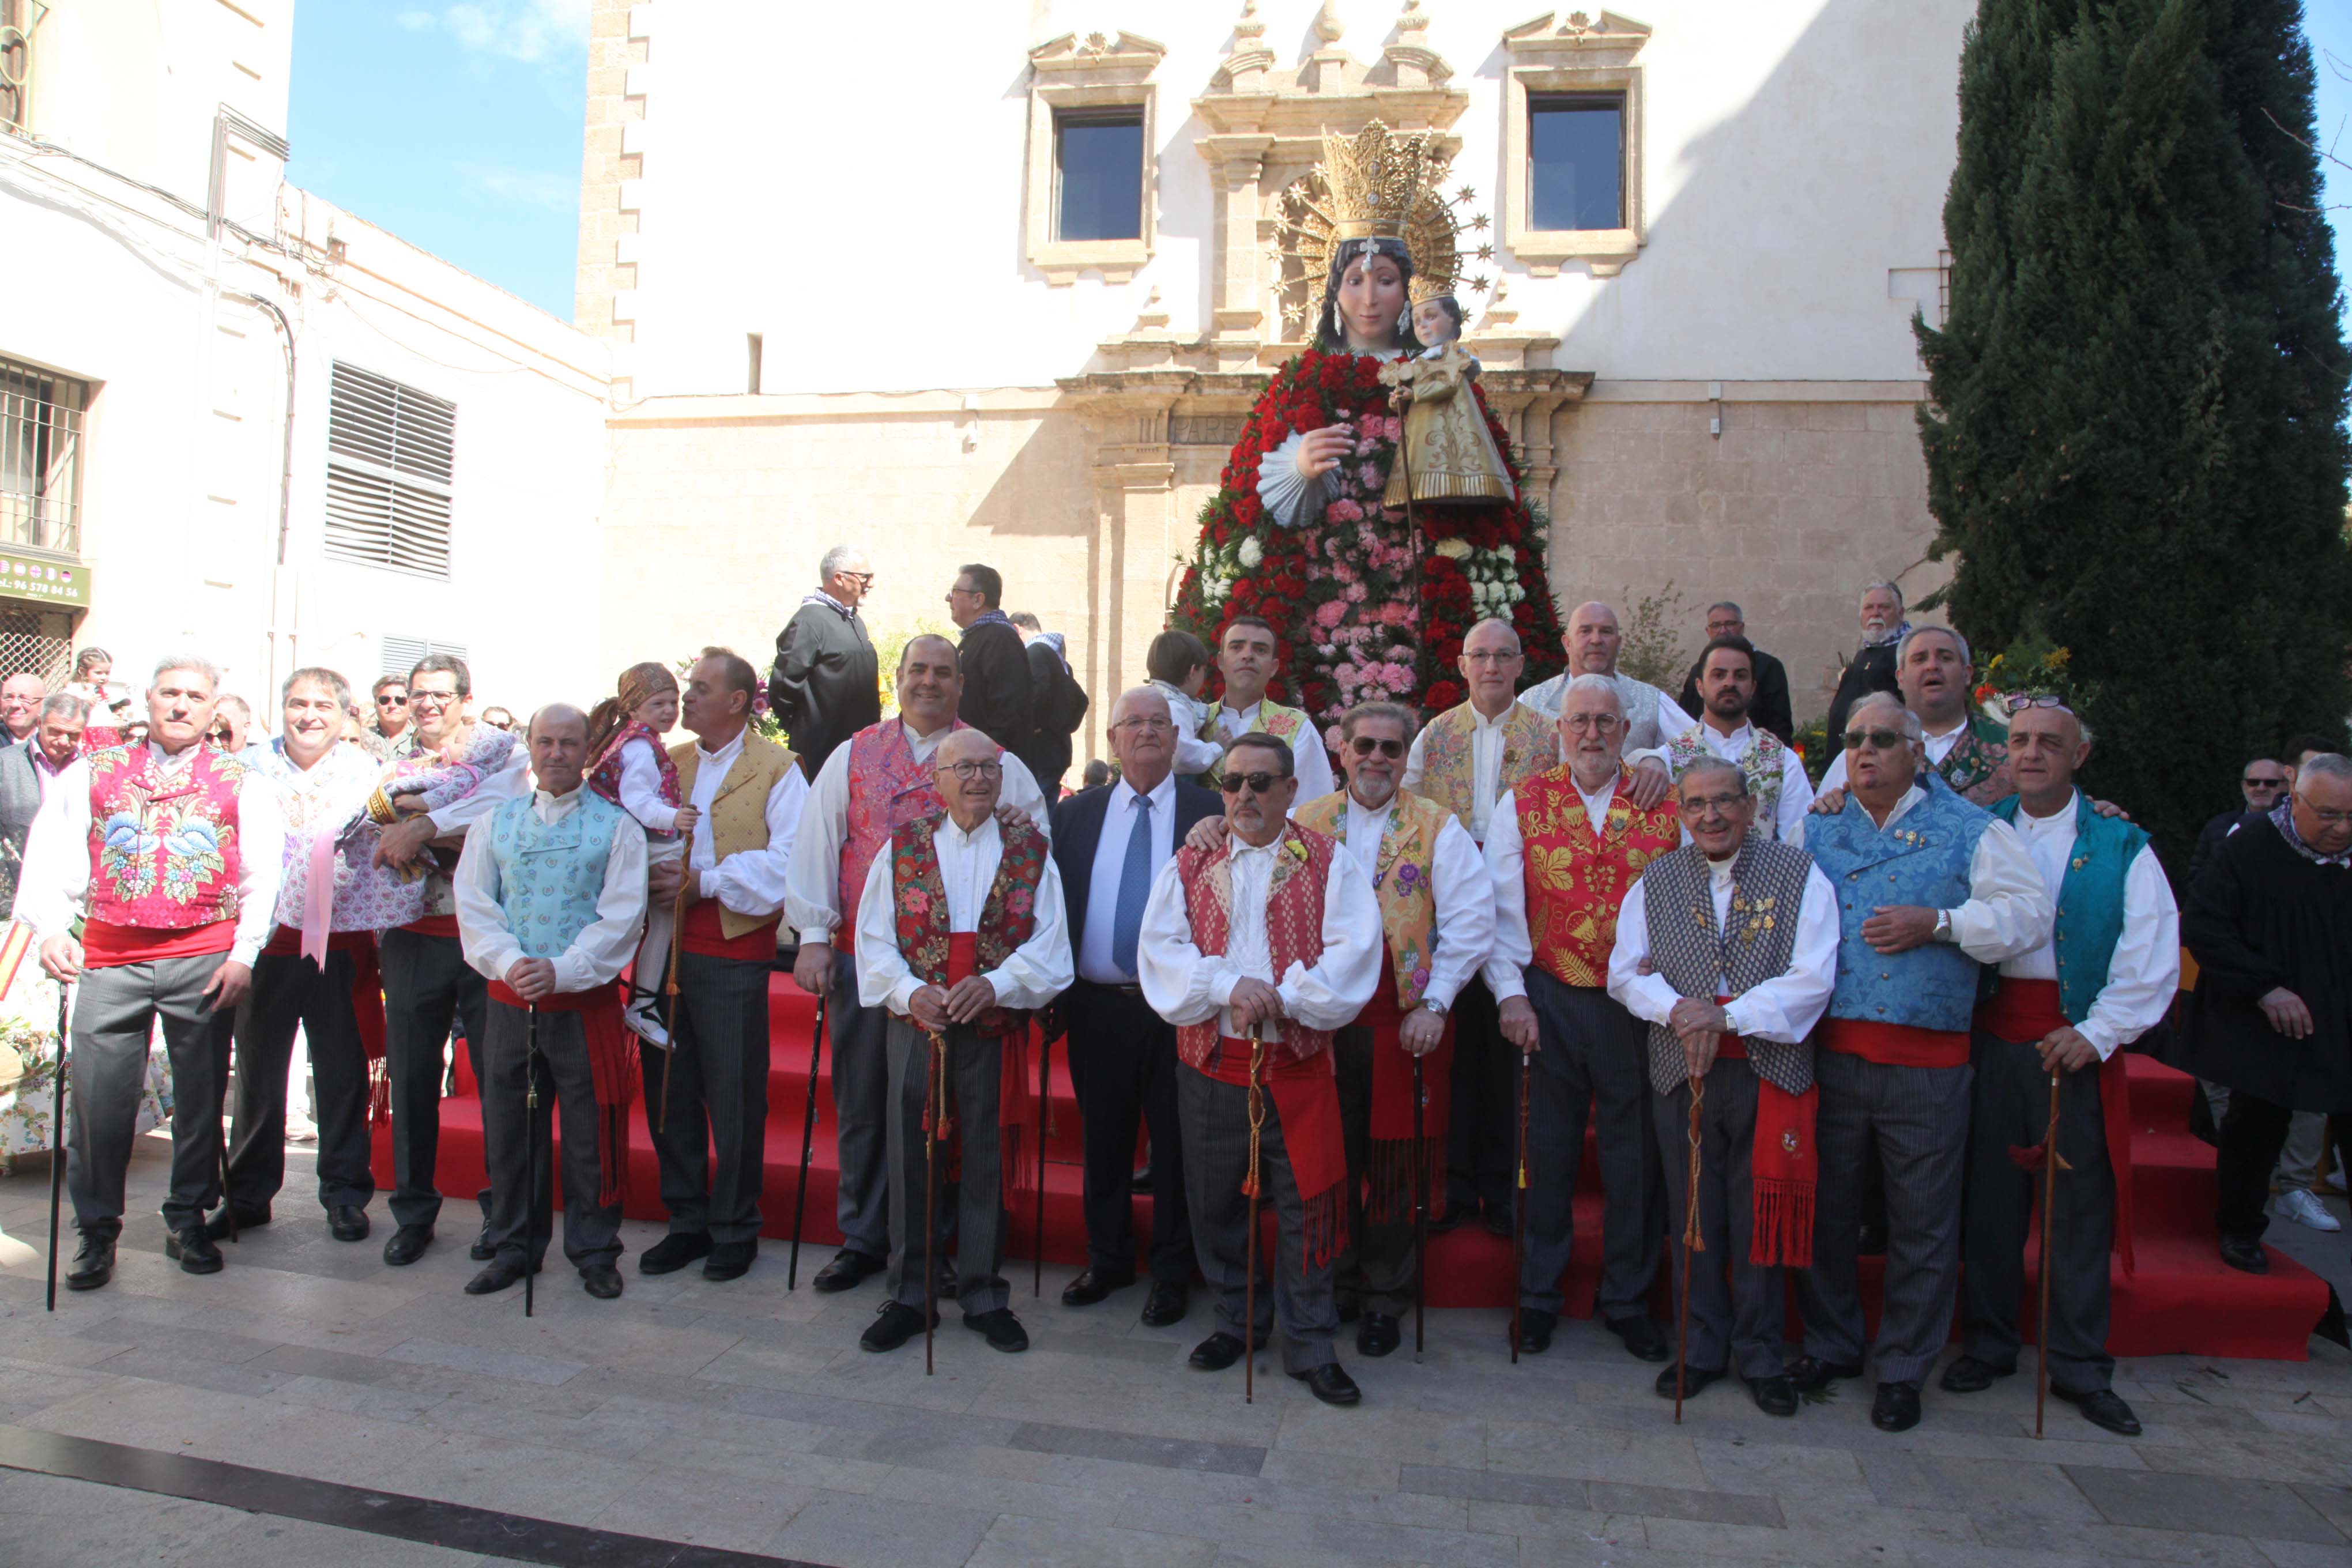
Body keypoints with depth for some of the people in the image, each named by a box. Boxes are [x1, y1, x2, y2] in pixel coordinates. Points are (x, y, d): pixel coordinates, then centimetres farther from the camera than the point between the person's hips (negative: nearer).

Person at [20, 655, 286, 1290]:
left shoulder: (241, 782, 7)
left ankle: (188, 1221, 20)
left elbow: (263, 876, 2)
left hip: (204, 959, -1)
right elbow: (49, 857, 7)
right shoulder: (92, 773, 12)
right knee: (99, 1095, -1)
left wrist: (244, 953, -7)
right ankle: (96, 1231, 14)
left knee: (200, 1094, 6)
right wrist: (51, 930, -8)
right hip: (109, 957, 1)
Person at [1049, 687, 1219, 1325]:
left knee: (1175, 1140, 7)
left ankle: (1171, 1272, 24)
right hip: (1096, 1005, 3)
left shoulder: (1211, 812, 0)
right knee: (1103, 1137, 14)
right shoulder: (1074, 814, 9)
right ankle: (1108, 1259, 33)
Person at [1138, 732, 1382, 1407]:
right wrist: (1230, 985, -19)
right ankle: (1239, 1322, 33)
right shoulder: (1188, 866, 8)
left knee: (1307, 1206, 2)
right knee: (1217, 1204, 12)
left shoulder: (1330, 863, 3)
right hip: (1211, 1065, 2)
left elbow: (1354, 953, -8)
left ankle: (1309, 1346, 19)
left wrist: (1280, 999, -18)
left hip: (1300, 1065, -2)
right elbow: (1159, 952, -4)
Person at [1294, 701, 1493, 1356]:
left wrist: (1435, 1003, -13)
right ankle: (1338, 1281, 28)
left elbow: (1471, 921, -5)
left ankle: (1385, 1298, 21)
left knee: (1394, 1159, 6)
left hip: (1407, 1022, -1)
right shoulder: (1305, 824, 7)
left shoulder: (1438, 828, 2)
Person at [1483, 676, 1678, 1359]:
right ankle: (1539, 1295, 26)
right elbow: (1501, 909, -2)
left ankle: (1628, 1298, 28)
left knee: (1636, 1153, 9)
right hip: (1550, 1001, -1)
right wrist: (1510, 994, -9)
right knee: (1548, 1148, 9)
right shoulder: (1522, 804, 2)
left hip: (1638, 1003, 1)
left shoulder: (1666, 805, 4)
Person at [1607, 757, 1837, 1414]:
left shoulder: (1799, 874, 0)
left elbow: (1813, 978, -8)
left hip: (1771, 1069, -2)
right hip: (1681, 1071, 2)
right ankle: (1703, 1347, 25)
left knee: (1762, 1215, 6)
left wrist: (1724, 1017, -16)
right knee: (1693, 1213, 9)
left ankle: (1761, 1356, 24)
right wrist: (1677, 1008, -13)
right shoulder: (1655, 880, 8)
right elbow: (1625, 971, 6)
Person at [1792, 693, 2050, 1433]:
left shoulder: (1972, 830, 3)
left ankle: (1904, 1368, 22)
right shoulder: (1815, 831, 12)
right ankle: (1831, 1344, 28)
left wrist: (1938, 922, -13)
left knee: (1922, 1223, 6)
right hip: (1828, 1052, 3)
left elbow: (2027, 913, -4)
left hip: (1926, 1061, -2)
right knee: (1826, 1207, 11)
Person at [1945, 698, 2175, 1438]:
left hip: (2078, 1046, -1)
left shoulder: (2120, 848, 3)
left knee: (2081, 1204, 5)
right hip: (1990, 1041, 1)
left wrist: (2096, 1033, -9)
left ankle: (2080, 1366, 19)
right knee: (1988, 1197, 7)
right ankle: (1988, 1343, 22)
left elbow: (2152, 960, -2)